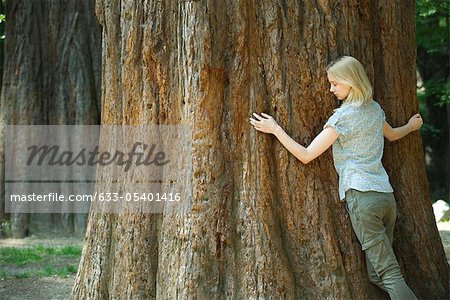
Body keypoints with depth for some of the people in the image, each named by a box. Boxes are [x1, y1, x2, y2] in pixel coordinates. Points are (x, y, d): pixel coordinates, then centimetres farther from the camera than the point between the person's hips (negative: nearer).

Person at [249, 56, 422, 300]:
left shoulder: (342, 117, -7)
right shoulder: (374, 109, 15)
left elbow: (306, 156, -9)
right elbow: (392, 134, 38)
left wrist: (275, 129, -4)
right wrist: (411, 126, 59)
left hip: (361, 197, -7)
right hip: (386, 195, 8)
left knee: (388, 272, -8)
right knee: (377, 274, 12)